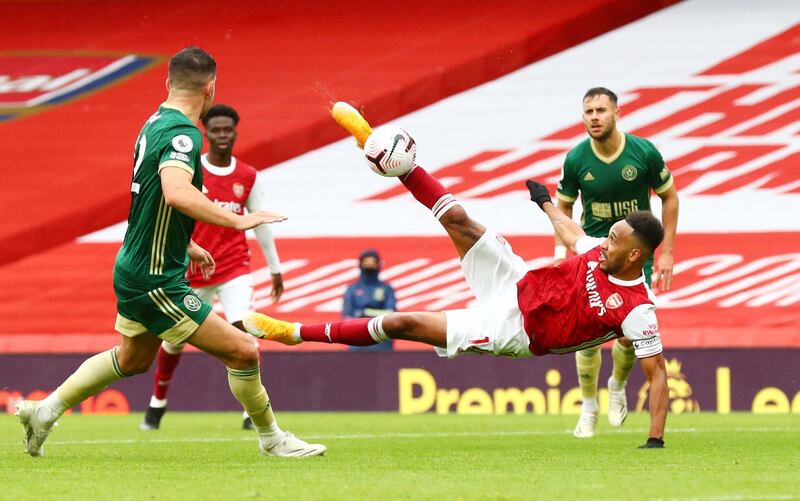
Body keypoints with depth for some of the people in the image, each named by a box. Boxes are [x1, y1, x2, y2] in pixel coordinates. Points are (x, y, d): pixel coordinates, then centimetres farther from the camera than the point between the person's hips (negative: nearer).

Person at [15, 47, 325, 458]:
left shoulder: (156, 124, 8)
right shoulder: (182, 133, -23)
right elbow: (176, 193, -42)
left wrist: (185, 245, 32)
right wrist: (238, 221, -39)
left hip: (135, 267, 10)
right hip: (155, 281, -10)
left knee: (133, 359, 30)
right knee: (243, 351, -7)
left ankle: (45, 411, 37)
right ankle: (271, 439, 8)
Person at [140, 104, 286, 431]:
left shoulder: (248, 177, 3)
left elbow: (260, 223, 13)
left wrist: (275, 268, 17)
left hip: (234, 268, 1)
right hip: (192, 270, -1)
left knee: (244, 331, -20)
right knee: (174, 340, 11)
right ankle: (158, 402, 35)